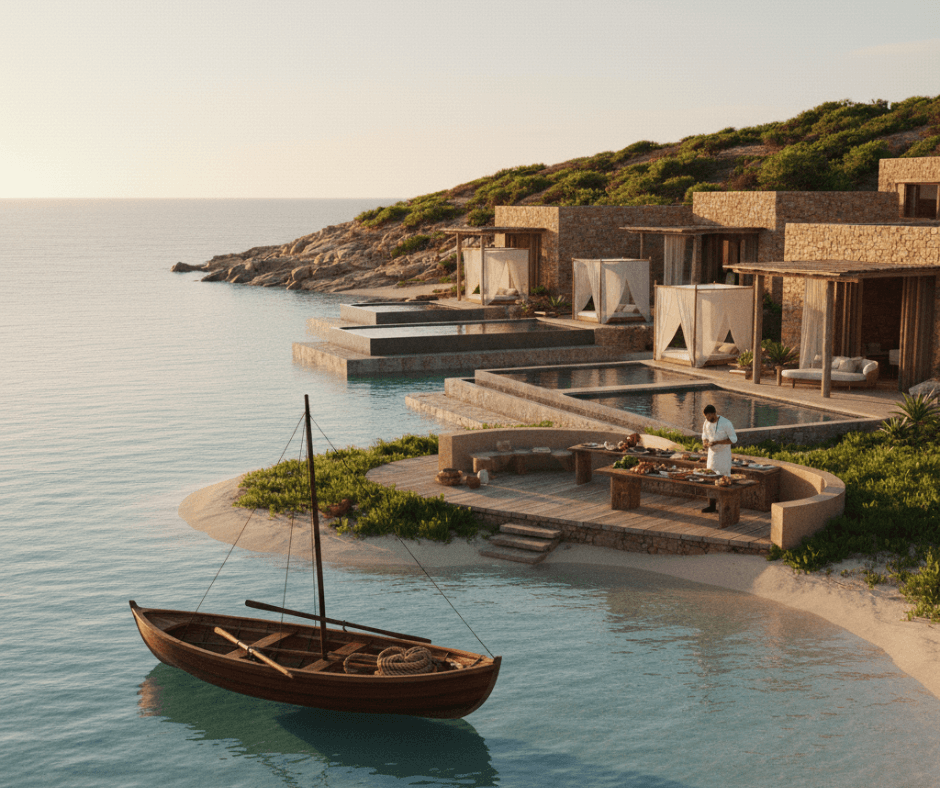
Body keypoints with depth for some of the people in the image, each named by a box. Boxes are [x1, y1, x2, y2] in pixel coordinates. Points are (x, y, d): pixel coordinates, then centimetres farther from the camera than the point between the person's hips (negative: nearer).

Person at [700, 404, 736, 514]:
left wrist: (717, 442, -23)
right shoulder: (706, 423, 1)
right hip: (712, 453, 6)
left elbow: (733, 439, -16)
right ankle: (711, 505, 13)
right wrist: (705, 442, -8)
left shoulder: (726, 424, -17)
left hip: (724, 454, -6)